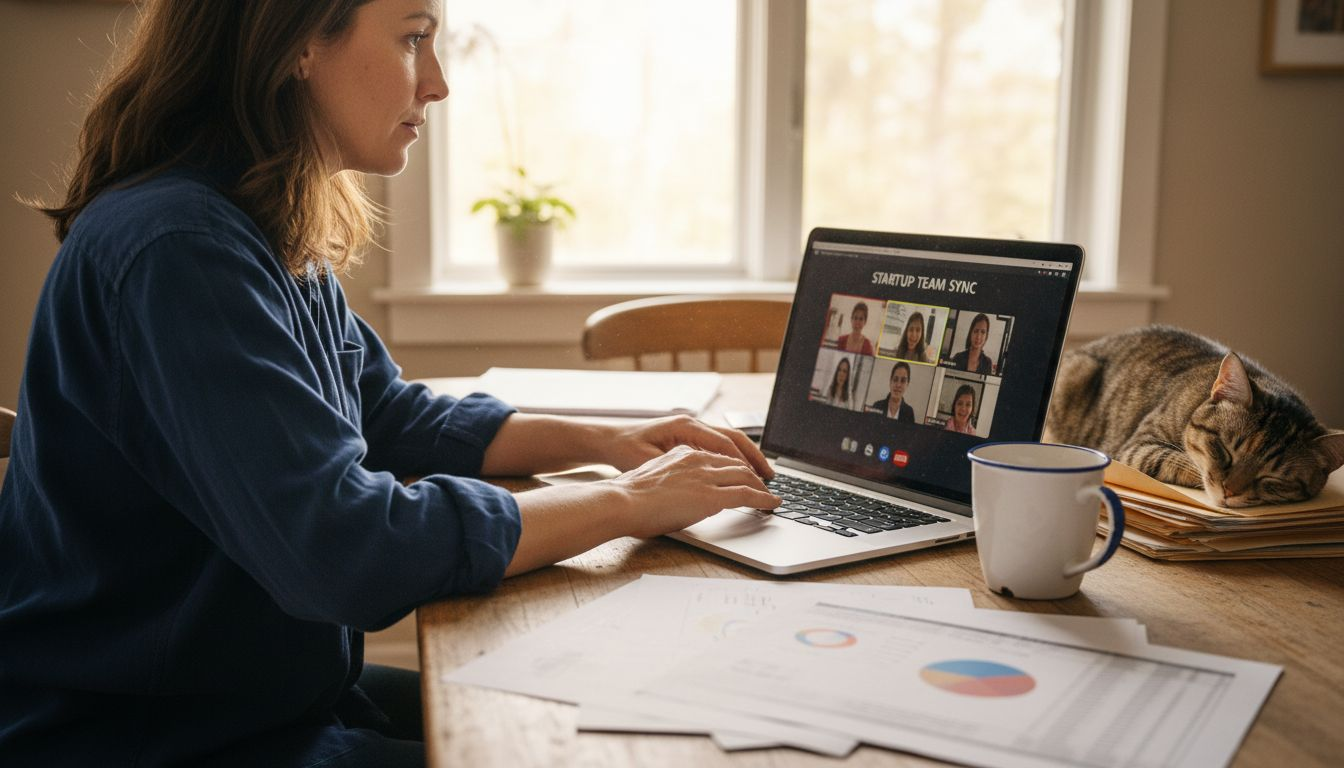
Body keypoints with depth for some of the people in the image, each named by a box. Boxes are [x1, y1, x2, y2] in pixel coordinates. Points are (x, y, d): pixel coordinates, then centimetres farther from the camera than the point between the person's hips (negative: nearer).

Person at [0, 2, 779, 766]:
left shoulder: (287, 242, 5)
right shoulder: (179, 249, -25)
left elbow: (394, 418, 16)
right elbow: (342, 548, -31)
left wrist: (603, 439, 2)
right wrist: (627, 504, -20)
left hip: (284, 699, 8)